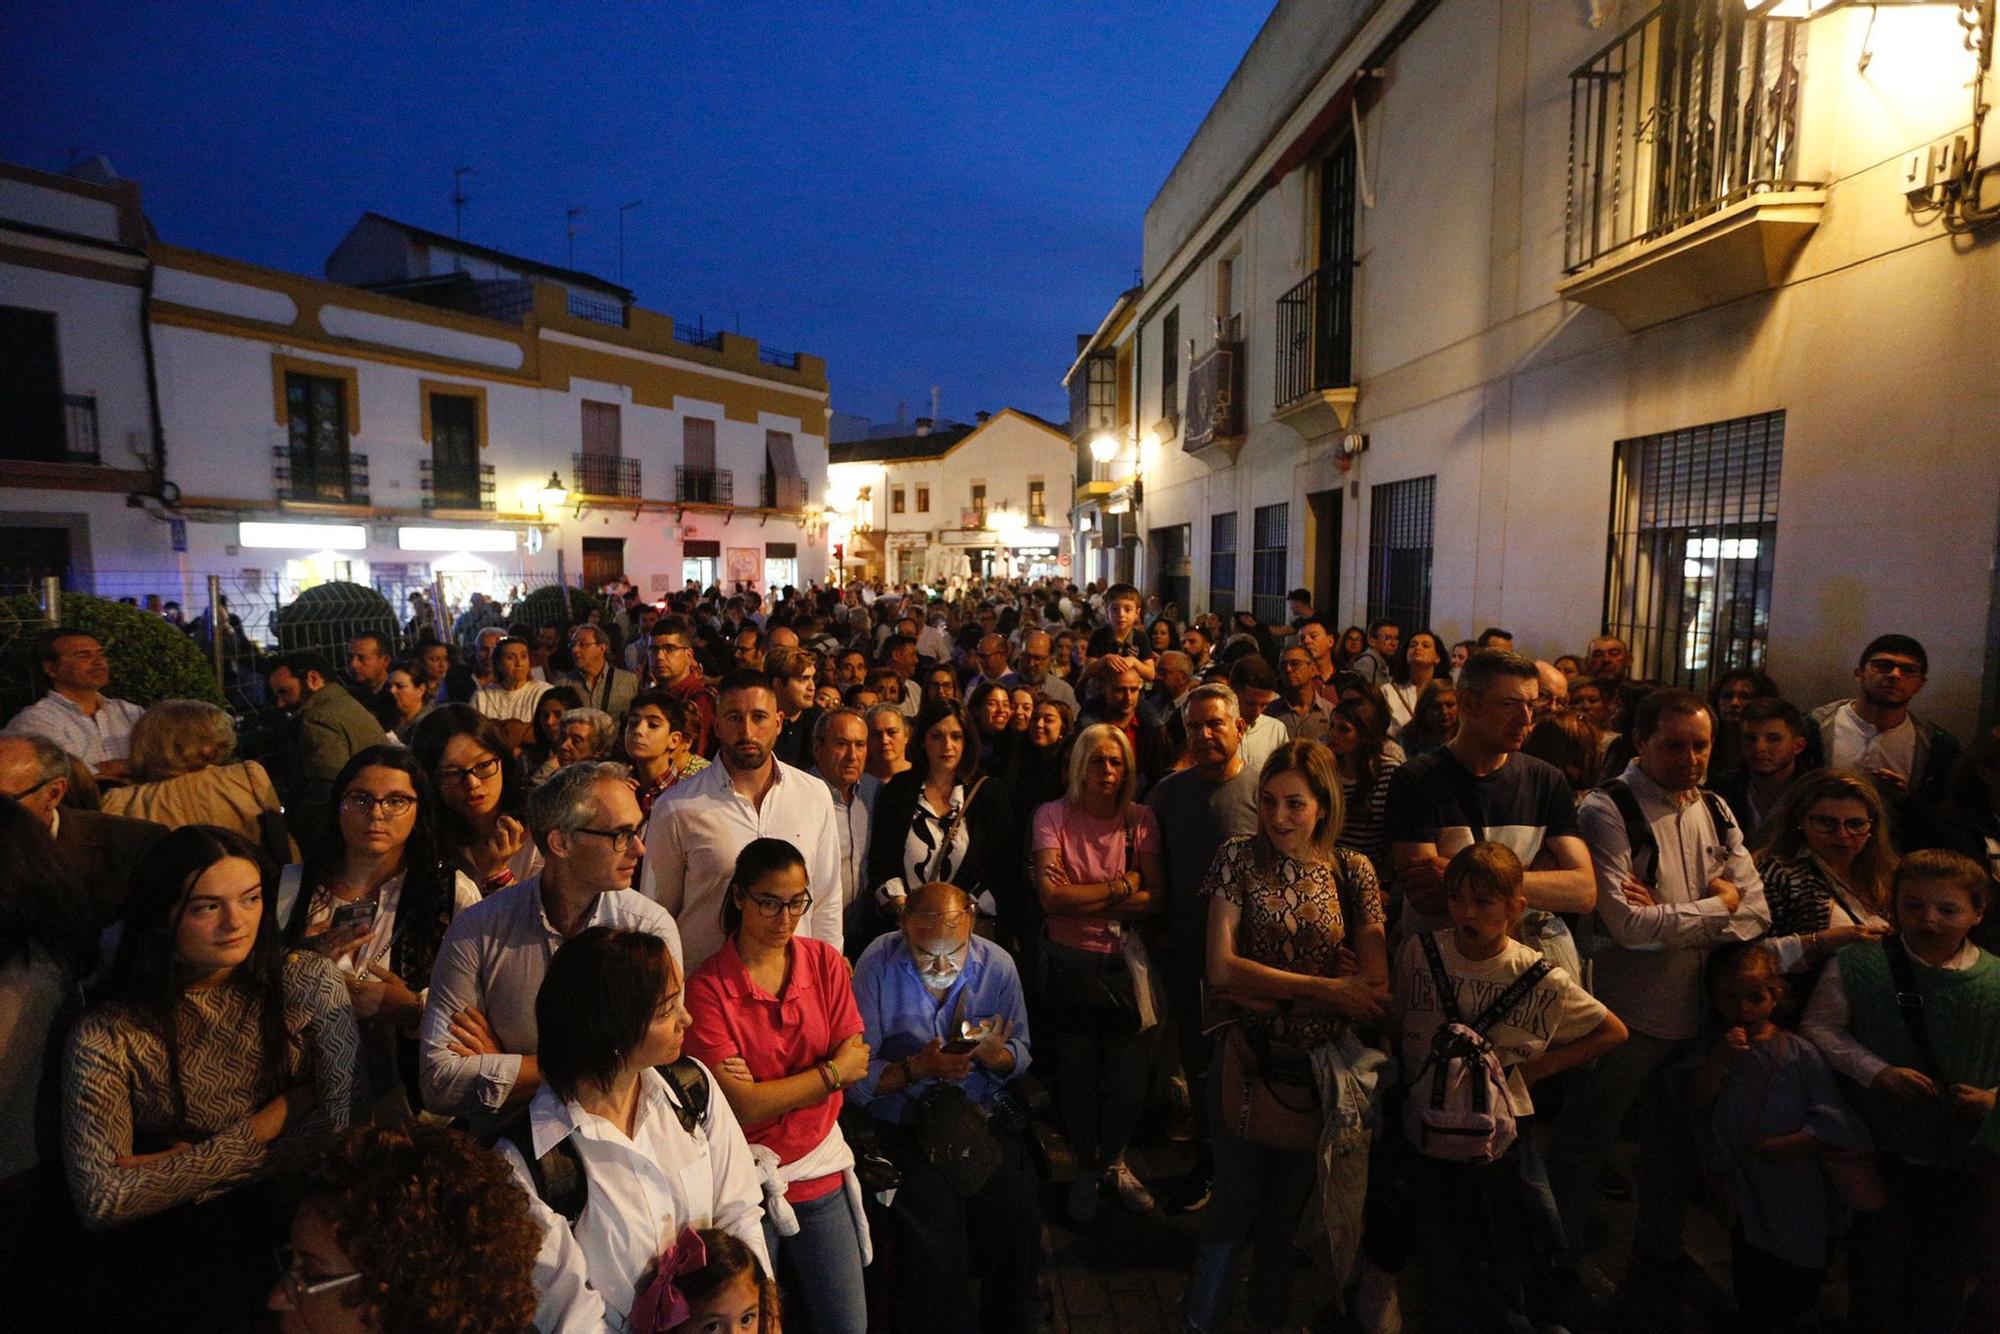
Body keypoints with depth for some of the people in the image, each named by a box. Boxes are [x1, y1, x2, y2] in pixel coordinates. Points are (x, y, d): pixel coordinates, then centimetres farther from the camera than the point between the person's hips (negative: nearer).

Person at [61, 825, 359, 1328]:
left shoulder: (309, 984, -3)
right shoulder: (107, 1037, -6)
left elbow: (344, 1119, -7)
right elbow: (101, 1201, -10)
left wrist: (180, 1167, -8)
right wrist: (263, 1126, -11)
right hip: (167, 1238, 1)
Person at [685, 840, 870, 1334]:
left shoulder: (826, 962, -2)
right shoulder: (707, 987, -15)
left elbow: (855, 1066, -7)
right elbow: (741, 1105, -18)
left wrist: (768, 1090, -18)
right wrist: (831, 1072, -12)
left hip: (821, 1173, 3)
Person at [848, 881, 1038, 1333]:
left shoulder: (997, 965, -4)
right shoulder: (877, 965, -12)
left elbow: (1020, 1059, 6)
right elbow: (856, 1078, -10)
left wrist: (995, 1056, -17)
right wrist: (916, 1069, -26)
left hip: (986, 1112, 2)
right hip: (903, 1121, -2)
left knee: (1015, 1211, -18)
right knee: (933, 1224, -24)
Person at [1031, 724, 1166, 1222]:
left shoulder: (1141, 819, -1)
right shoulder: (1053, 817, -8)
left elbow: (1155, 898, -10)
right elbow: (1051, 897, -18)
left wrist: (1083, 900, -17)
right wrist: (1121, 888, -14)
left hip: (1125, 962, 2)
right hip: (1070, 964, -2)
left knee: (1129, 1077, 11)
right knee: (1077, 1076, 12)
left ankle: (1114, 1162, 38)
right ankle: (1086, 1167, 37)